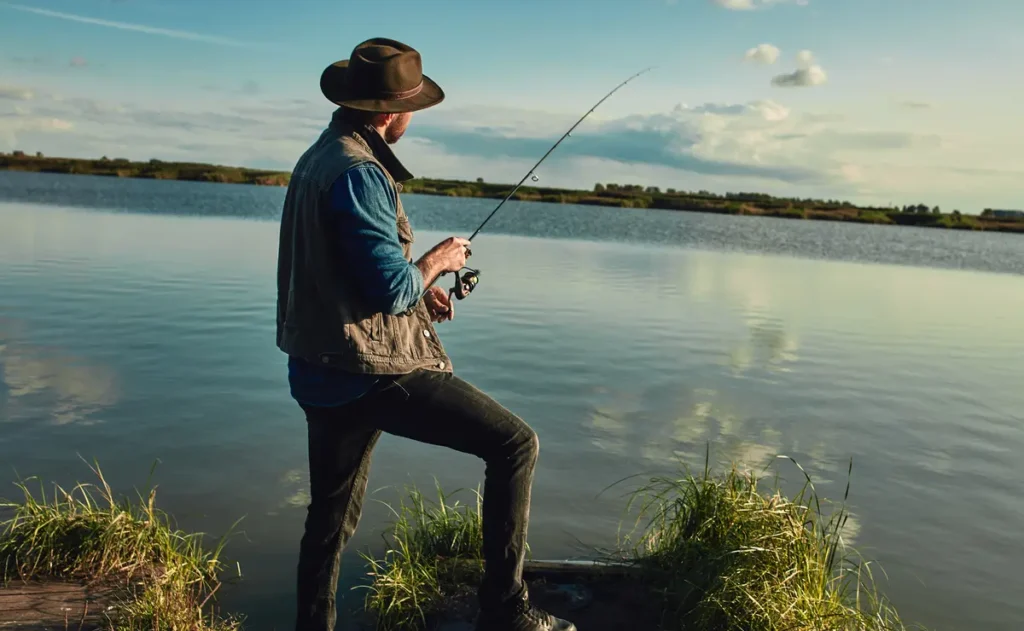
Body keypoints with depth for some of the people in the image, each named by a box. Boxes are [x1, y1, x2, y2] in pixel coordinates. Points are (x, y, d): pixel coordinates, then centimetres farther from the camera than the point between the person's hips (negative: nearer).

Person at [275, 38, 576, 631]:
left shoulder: (318, 159, 14)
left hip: (325, 371, 10)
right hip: (374, 371, -10)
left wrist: (417, 286, 15)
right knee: (515, 442, -2)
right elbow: (391, 288, -22)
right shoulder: (358, 174, -17)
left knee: (332, 517, 20)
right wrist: (438, 260, -2)